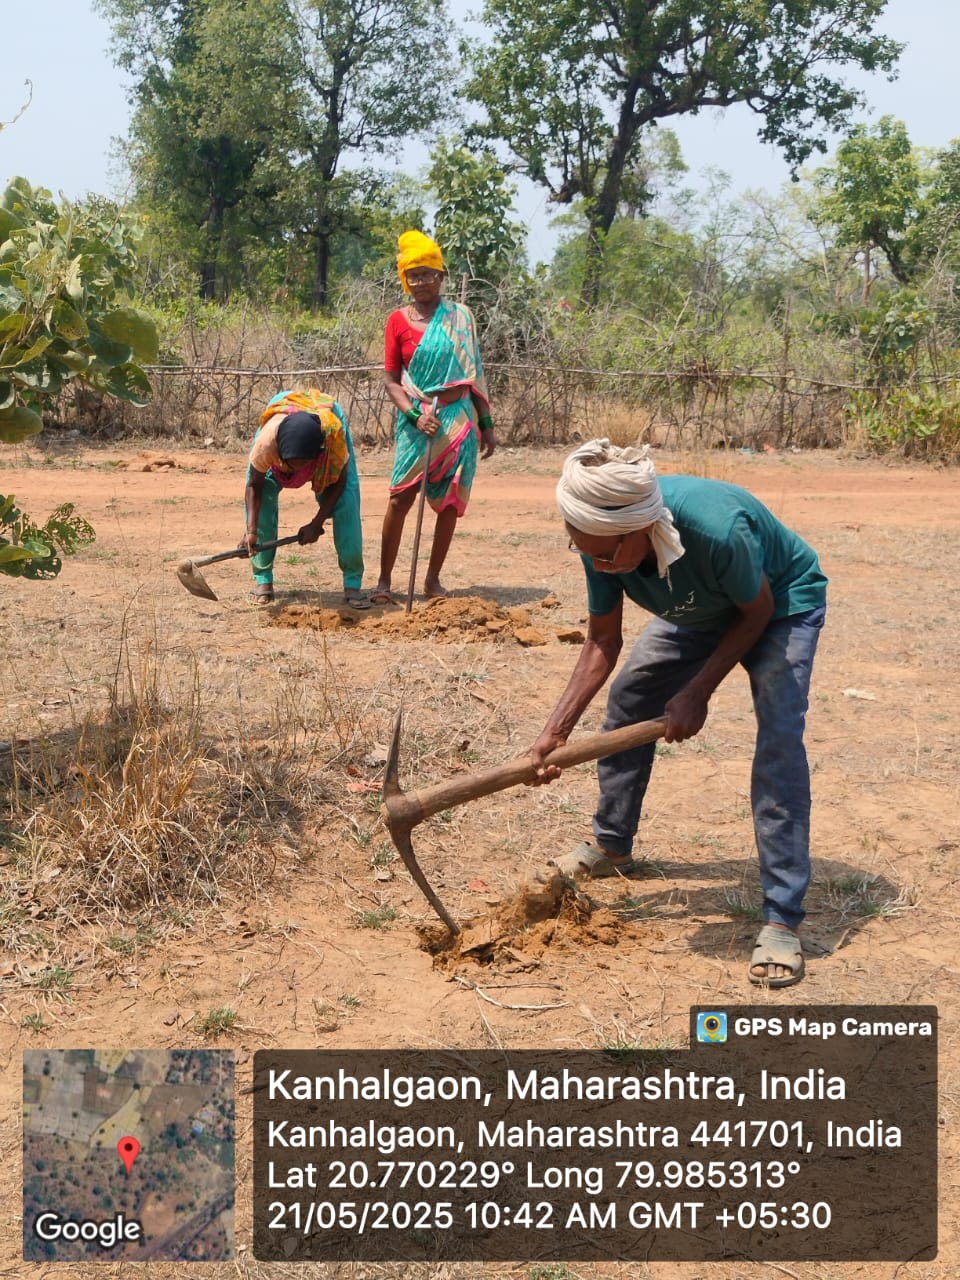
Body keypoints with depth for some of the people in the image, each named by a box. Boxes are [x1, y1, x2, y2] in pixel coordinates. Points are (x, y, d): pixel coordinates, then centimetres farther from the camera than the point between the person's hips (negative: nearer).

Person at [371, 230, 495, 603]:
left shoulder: (460, 316, 6)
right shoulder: (399, 320, 0)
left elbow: (474, 374, 11)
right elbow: (390, 380, -1)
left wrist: (486, 424, 10)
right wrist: (414, 415, -17)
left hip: (459, 418, 2)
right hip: (418, 419, -2)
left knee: (450, 502, 5)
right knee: (401, 498, -7)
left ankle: (433, 579, 15)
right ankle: (384, 579, 0)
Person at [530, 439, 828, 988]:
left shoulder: (716, 528, -45)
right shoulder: (604, 540, -27)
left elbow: (757, 612, -24)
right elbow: (603, 644, -14)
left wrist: (699, 692, -24)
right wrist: (556, 730, -21)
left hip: (782, 604, -6)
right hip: (700, 610, 6)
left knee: (779, 740, -21)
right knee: (629, 698, 8)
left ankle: (783, 919, -18)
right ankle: (613, 846, 31)